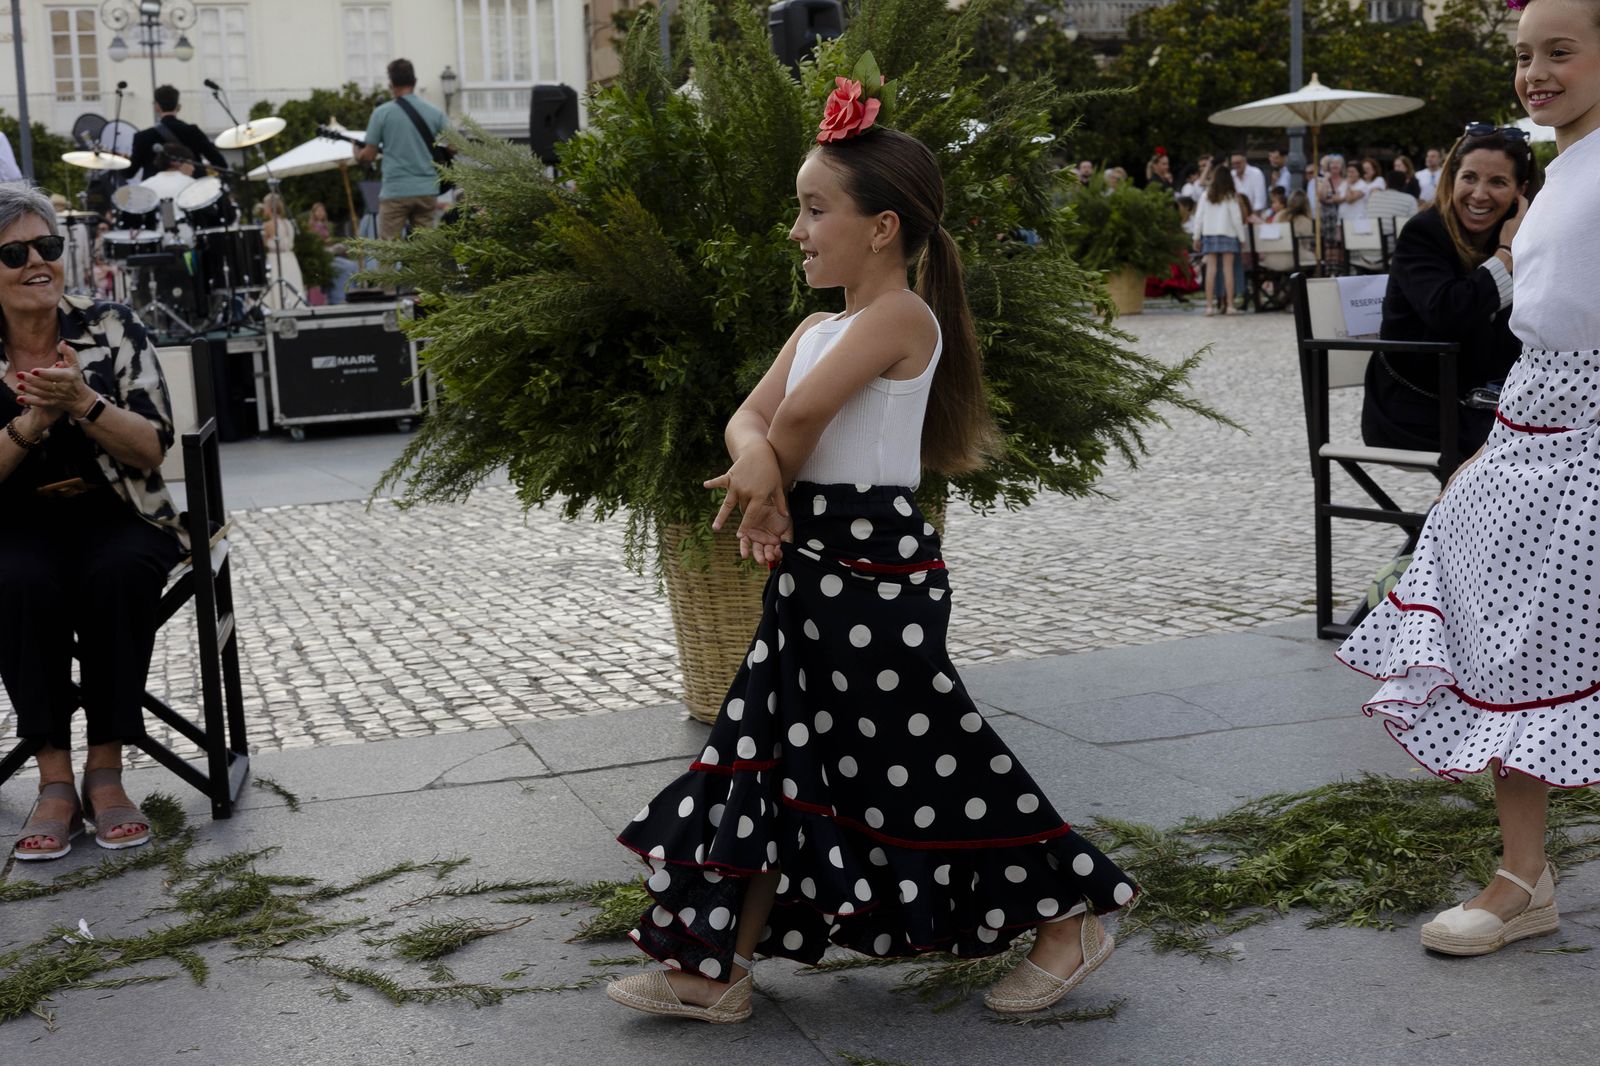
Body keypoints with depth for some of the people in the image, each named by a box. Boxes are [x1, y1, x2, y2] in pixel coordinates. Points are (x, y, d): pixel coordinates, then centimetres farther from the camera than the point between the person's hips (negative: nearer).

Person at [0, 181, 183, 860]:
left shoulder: (112, 328, 1)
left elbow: (153, 449, -5)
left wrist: (82, 401, -21)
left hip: (116, 517, 0)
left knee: (117, 574, -34)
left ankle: (106, 771, -23)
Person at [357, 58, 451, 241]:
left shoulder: (382, 113, -4)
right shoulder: (435, 112, 3)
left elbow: (368, 155, -1)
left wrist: (357, 151, 21)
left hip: (395, 191, -3)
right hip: (427, 191, 3)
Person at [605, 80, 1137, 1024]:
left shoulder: (901, 316, -13)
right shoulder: (818, 328, 15)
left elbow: (804, 411, -24)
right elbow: (752, 416, 4)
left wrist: (771, 483, -5)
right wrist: (758, 461, -19)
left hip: (874, 567, -9)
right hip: (815, 573, 9)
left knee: (923, 761, -1)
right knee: (775, 760, 11)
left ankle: (1070, 919, 17)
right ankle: (715, 969, 19)